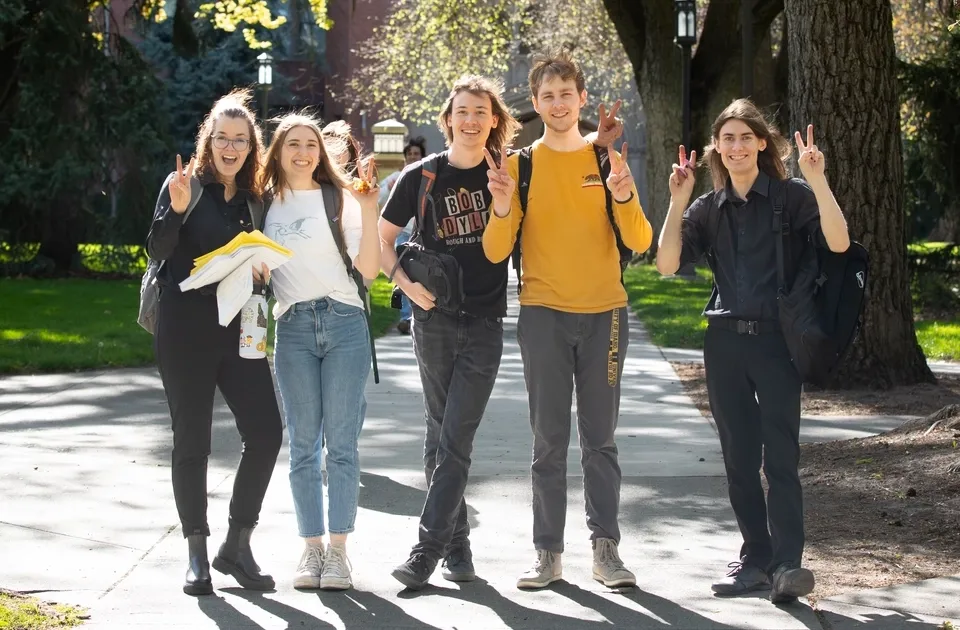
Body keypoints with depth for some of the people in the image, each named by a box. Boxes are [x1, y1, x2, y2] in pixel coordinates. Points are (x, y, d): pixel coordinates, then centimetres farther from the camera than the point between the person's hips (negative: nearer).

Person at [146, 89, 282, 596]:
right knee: (192, 439, 1)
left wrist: (262, 272, -2)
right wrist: (175, 209, -28)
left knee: (266, 432, -5)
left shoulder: (253, 199, 12)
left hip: (238, 327, 4)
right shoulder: (186, 185, -2)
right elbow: (158, 250, -12)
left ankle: (237, 544, 8)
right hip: (186, 326, -4)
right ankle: (196, 552, 11)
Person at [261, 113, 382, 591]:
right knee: (303, 443, 2)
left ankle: (337, 549, 1)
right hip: (293, 329, 2)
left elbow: (368, 269, -4)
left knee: (342, 441, -3)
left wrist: (368, 211, -13)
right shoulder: (265, 206, 12)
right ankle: (311, 547, 8)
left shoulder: (340, 198, 4)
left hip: (344, 322, -2)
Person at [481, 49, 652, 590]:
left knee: (601, 439, 3)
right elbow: (496, 252, -2)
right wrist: (502, 207, -21)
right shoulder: (519, 165, 4)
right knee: (549, 440, -1)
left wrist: (623, 195, -20)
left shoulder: (607, 159, 6)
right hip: (544, 315, -1)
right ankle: (549, 553, 2)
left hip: (604, 313, 1)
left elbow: (640, 242, -2)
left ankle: (606, 549, 6)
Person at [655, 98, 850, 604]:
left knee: (780, 456, -10)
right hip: (725, 340, 4)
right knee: (739, 458, 7)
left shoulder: (791, 196, -1)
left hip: (776, 338, -4)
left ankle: (787, 563, -14)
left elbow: (838, 243, -16)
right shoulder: (708, 208, 11)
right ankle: (756, 558, 14)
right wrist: (678, 201, -7)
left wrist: (817, 181, -24)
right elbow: (667, 264, -1)